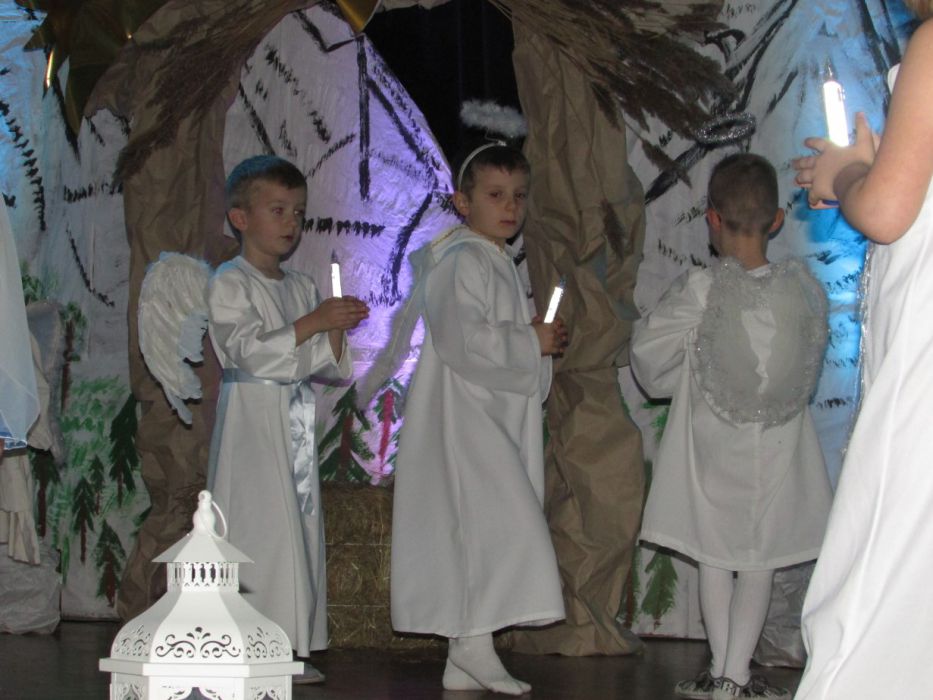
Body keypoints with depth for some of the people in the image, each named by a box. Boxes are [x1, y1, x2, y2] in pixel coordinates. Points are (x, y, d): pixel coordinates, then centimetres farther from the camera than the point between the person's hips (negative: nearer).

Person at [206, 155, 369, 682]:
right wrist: (312, 322, -23)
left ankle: (288, 647, 10)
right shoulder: (230, 283, -5)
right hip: (252, 418, -7)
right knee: (259, 527, -11)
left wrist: (338, 333, -5)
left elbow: (327, 364, 15)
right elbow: (249, 349, -19)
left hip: (296, 417, 7)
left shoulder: (302, 287, 17)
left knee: (302, 525, 6)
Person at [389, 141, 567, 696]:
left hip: (495, 417, 10)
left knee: (477, 530, 8)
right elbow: (463, 339, -24)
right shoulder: (464, 261, -12)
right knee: (498, 520, -17)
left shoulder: (499, 264, 21)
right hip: (463, 416, -10)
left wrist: (541, 340, 10)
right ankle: (475, 643, -12)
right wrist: (530, 342, -16)